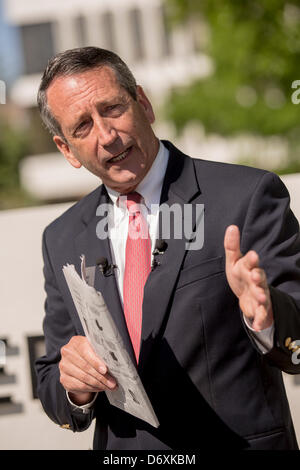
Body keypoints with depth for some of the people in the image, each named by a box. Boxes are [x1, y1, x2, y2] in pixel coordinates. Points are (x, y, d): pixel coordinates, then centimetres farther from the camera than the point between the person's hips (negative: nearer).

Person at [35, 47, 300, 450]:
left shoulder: (249, 195, -10)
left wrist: (265, 315, -33)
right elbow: (52, 393, 8)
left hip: (242, 443, -3)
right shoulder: (62, 242, 4)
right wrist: (73, 386, -13)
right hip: (120, 448, 3)